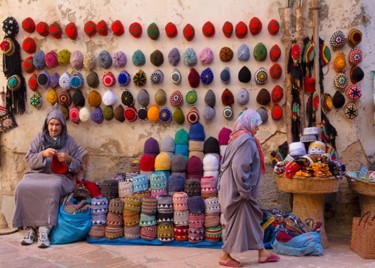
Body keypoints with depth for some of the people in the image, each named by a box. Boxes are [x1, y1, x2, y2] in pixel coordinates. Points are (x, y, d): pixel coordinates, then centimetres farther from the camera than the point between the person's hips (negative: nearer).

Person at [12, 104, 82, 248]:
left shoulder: (69, 141, 8)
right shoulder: (39, 137, 12)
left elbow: (78, 166, 8)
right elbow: (29, 159, 4)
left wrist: (68, 159, -13)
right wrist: (43, 154, -14)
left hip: (60, 176, -2)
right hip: (37, 174, 2)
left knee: (52, 188, -38)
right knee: (22, 187, -30)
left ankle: (44, 228, -36)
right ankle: (29, 228, -24)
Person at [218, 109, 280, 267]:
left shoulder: (237, 138, 11)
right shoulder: (246, 140, -18)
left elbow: (226, 163, 15)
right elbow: (239, 167, -26)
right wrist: (245, 191, -19)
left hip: (233, 188, 10)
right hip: (237, 190, -10)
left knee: (253, 219, 15)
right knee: (236, 222, 2)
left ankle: (262, 253, 23)